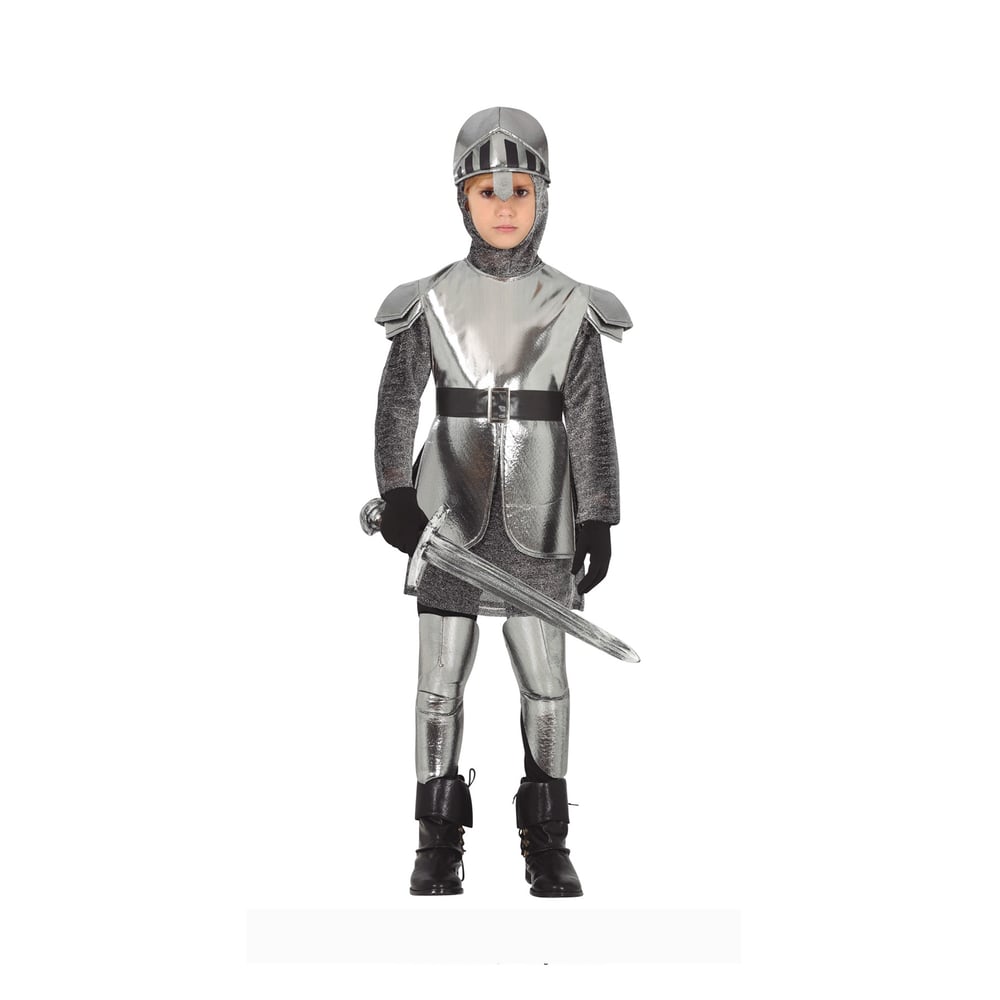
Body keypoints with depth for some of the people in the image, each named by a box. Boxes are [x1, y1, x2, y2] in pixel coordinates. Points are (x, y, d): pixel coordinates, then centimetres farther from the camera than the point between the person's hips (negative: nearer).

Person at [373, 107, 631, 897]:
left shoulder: (569, 307, 1)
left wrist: (598, 522, -5)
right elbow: (398, 398, 0)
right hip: (452, 508, 0)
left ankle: (546, 843, 18)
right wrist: (395, 493, -13)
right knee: (441, 678, 3)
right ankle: (440, 842, 15)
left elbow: (590, 417, 0)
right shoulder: (431, 302, 1)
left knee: (545, 681, 4)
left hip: (538, 515, 0)